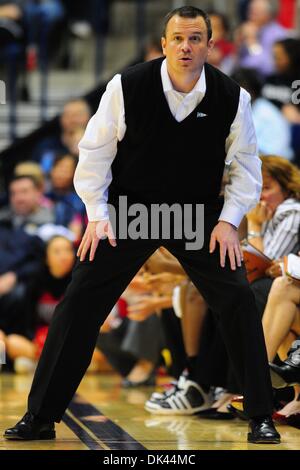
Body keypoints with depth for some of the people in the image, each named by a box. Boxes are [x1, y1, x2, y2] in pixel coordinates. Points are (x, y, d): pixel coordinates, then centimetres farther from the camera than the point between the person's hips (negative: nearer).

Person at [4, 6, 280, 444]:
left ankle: (261, 416, 6)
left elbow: (245, 162, 1)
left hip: (199, 211, 1)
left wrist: (228, 219, -7)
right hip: (129, 207, -1)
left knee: (238, 300, -10)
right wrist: (97, 215, -8)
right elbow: (95, 150, -6)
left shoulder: (233, 97, -13)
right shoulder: (127, 87, -17)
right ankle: (40, 418, 5)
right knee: (79, 302, -5)